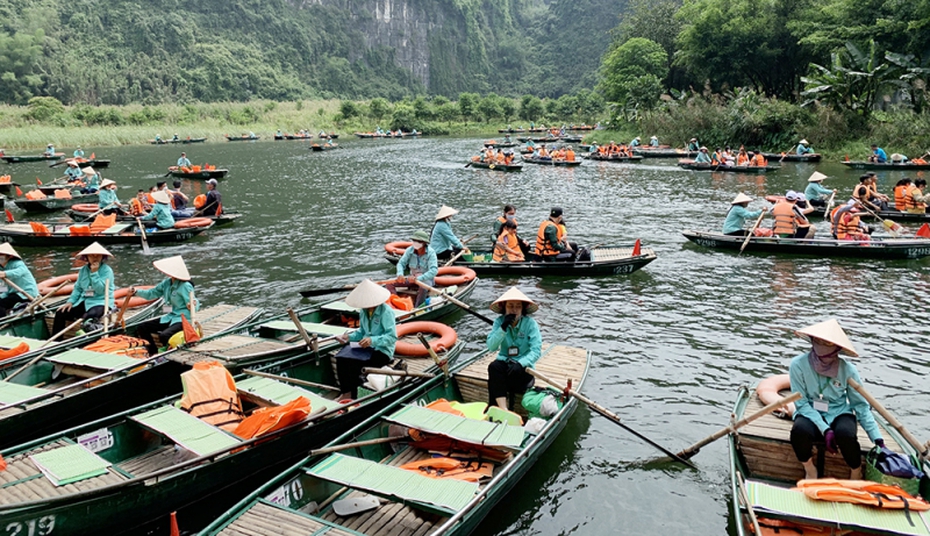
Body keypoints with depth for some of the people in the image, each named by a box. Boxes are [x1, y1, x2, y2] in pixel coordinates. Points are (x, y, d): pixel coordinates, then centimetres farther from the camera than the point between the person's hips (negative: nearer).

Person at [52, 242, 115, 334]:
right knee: (61, 313, -7)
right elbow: (78, 288, 14)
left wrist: (94, 273, -18)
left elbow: (100, 290, -17)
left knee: (88, 317, -37)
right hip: (84, 301, 7)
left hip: (100, 302, -7)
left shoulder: (107, 270, -7)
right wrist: (70, 301, -1)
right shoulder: (83, 270, 12)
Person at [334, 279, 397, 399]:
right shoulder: (364, 312, 6)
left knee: (354, 361, -27)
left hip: (382, 351, -7)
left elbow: (392, 337, -22)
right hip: (367, 347, 7)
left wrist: (373, 340, -33)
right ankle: (346, 392, -10)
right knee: (341, 357, -17)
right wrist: (349, 337, -2)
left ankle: (352, 396, -11)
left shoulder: (386, 312, -17)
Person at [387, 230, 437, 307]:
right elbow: (401, 263, -3)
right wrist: (400, 274, -25)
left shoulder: (431, 252, -20)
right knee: (389, 283, -10)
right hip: (413, 277, 5)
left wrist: (418, 278, -40)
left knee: (423, 287, -42)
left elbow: (433, 270, -30)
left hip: (426, 279, -5)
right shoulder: (410, 250, -8)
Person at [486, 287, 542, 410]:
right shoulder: (499, 322, -2)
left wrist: (520, 363, -32)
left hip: (523, 366, -2)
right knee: (493, 366, -30)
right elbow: (491, 347, -12)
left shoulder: (530, 324, -9)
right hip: (504, 362, 2)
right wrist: (503, 328, -23)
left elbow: (536, 351, -17)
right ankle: (503, 409, -37)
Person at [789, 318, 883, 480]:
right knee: (800, 429, -35)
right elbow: (801, 403, -13)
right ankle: (810, 471, -5)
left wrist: (878, 439, -13)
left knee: (845, 433, -33)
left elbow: (861, 405, -5)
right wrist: (825, 429, -24)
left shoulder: (848, 369, -11)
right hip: (811, 414, -1)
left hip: (839, 414, 1)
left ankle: (856, 474, -2)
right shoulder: (798, 365, -16)